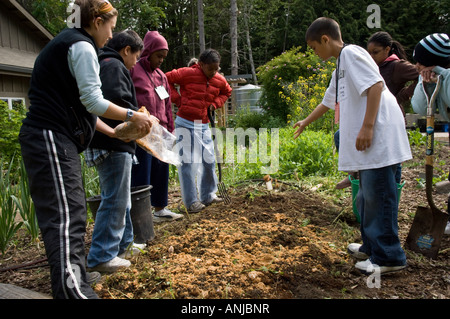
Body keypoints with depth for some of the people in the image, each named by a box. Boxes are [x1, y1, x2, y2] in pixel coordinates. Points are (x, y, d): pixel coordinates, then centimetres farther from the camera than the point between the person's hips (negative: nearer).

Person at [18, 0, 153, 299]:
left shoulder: (67, 44, 24)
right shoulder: (82, 46, -7)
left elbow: (79, 104, 24)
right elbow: (92, 101, -15)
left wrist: (114, 132, 23)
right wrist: (132, 116, -5)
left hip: (57, 139, 10)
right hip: (51, 139, -10)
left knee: (73, 212, 14)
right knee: (65, 216, -16)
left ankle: (76, 280, 24)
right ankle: (70, 289, -18)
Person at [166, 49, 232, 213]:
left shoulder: (219, 80, 4)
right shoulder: (188, 73, -12)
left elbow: (226, 92, 24)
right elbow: (167, 78, -4)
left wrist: (215, 103, 7)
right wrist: (177, 98, -10)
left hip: (204, 125, 6)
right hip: (185, 124, -5)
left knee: (209, 160, 10)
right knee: (187, 162, -4)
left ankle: (208, 196, 26)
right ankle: (191, 202, 6)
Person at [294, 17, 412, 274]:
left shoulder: (351, 53, -5)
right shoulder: (340, 68, 24)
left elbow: (376, 85, -18)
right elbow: (328, 102, 37)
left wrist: (367, 126, -23)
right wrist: (305, 123, 48)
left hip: (378, 136, -10)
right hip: (367, 140, 10)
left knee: (377, 194, -5)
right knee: (367, 195, 15)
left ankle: (389, 257, 6)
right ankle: (372, 246, 28)